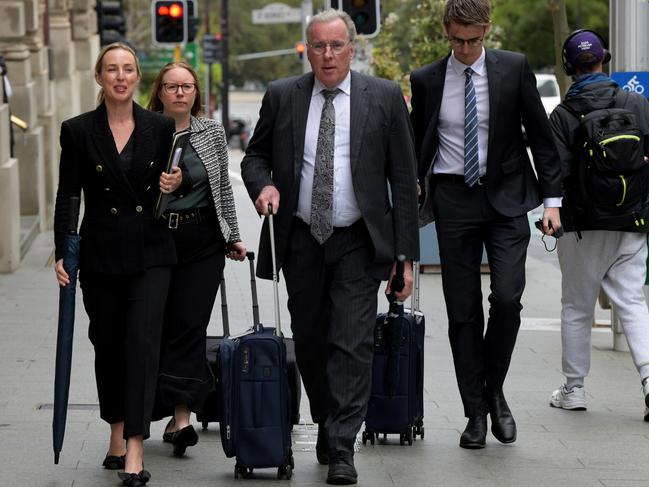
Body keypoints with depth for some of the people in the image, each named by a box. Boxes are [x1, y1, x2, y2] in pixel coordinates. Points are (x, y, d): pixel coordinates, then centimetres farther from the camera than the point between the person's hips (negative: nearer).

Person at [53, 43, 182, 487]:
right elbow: (67, 196, 1)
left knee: (142, 342, -12)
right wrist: (62, 253, -6)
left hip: (150, 253, -1)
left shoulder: (161, 128, 2)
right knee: (108, 345, 10)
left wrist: (173, 187, -9)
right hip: (101, 254, 1)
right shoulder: (78, 131, 0)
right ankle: (117, 434, 27)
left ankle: (135, 449, -16)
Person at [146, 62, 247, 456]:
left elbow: (224, 187, 14)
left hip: (203, 243, 1)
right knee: (157, 327, 1)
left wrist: (233, 236, 14)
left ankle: (180, 415, -10)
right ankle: (177, 414, 13)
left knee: (191, 324, -7)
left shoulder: (213, 133, 7)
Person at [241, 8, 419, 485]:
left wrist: (406, 253, -5)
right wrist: (264, 185, -11)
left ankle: (341, 448, -10)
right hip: (301, 240, 3)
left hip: (358, 242, -3)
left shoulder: (385, 97, -2)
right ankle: (326, 424, 29)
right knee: (310, 341, 11)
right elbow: (255, 155, 14)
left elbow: (404, 178, -1)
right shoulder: (282, 96, 3)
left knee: (353, 343, -10)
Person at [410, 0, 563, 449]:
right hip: (453, 200, 1)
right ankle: (476, 412, 11)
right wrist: (413, 193, 2)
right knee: (463, 311, 2)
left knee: (508, 299, -14)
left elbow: (540, 134, 3)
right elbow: (417, 145, 13)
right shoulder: (426, 81, 3)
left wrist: (552, 198, -2)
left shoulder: (514, 68, 0)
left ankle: (494, 391, 8)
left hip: (505, 197, -1)